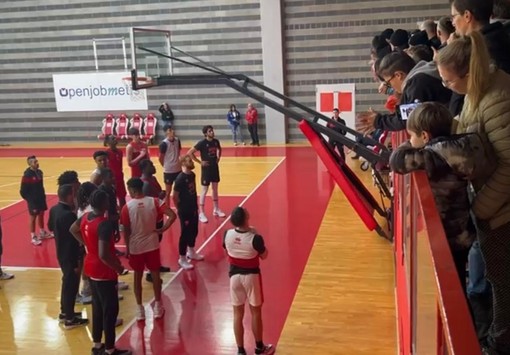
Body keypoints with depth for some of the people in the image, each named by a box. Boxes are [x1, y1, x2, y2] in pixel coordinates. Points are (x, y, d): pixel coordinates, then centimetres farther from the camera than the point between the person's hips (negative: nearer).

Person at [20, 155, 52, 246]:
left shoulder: (39, 172, 1)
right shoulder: (27, 175, -21)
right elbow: (23, 191, -17)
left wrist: (43, 195, 10)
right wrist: (29, 200, -15)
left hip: (41, 198, 7)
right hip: (33, 201, -7)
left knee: (41, 215, 20)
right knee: (33, 217, 3)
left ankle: (42, 233, 37)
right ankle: (33, 237, 14)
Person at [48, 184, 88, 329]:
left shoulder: (54, 210, -1)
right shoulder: (69, 215, -29)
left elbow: (50, 227, 17)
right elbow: (73, 239, -25)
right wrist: (77, 262, -19)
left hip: (61, 253, 9)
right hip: (70, 256, -9)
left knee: (67, 282, 24)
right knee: (71, 285, 4)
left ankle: (64, 312, 38)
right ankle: (70, 319, 17)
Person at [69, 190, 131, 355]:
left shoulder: (85, 217, -2)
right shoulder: (104, 224, -28)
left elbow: (73, 229, 20)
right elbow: (103, 255, -32)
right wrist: (118, 267, -17)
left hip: (91, 268, 9)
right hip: (104, 272, -9)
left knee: (97, 307, 20)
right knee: (110, 310, 5)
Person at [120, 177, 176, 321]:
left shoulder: (127, 207, -13)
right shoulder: (154, 202, -10)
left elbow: (126, 231, -9)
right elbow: (172, 215, -18)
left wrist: (127, 248, 2)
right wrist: (162, 229, -6)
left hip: (135, 246, -1)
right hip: (152, 244, 1)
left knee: (137, 276, 13)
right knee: (155, 274, 14)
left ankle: (139, 309, 19)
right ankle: (158, 306, 22)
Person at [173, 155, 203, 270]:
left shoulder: (192, 175, 3)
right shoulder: (180, 178, -22)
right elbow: (175, 197, -18)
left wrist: (195, 205, 13)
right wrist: (180, 209, -8)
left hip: (193, 209, 8)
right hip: (185, 211, -8)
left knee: (194, 231, 20)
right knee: (185, 234, 2)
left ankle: (191, 252, 41)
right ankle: (182, 259, 17)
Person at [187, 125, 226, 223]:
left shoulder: (216, 141, 0)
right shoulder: (202, 143, -18)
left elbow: (219, 149, 23)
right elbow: (190, 153, -19)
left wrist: (218, 158, 8)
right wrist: (199, 162, -17)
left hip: (215, 167, 6)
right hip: (206, 168, -6)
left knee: (215, 189, 16)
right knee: (204, 191, -2)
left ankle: (216, 209, 29)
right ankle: (201, 213, 5)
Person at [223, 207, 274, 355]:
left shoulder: (227, 235, -13)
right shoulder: (255, 238, -25)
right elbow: (264, 256, -7)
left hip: (234, 275, 3)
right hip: (251, 276, -3)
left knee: (238, 313, 14)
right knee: (255, 312, 15)